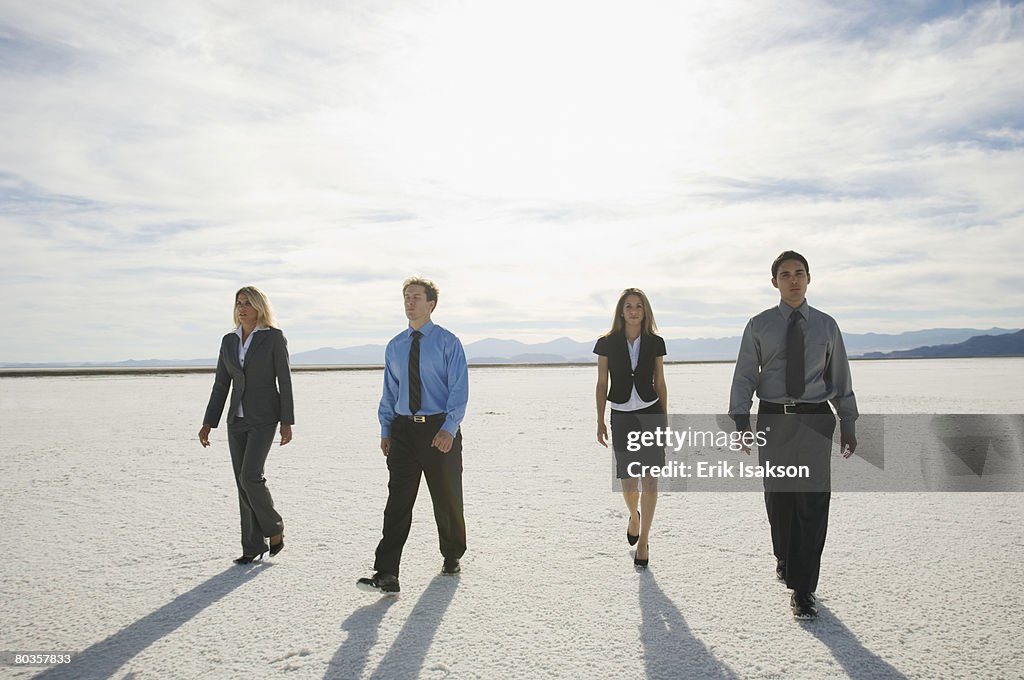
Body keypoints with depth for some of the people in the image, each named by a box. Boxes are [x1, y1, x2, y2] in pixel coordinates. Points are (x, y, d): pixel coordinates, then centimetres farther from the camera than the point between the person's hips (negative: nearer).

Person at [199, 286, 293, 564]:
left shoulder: (274, 337, -6)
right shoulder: (229, 341, 9)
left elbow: (284, 381, -8)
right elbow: (221, 385, 10)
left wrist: (287, 423, -11)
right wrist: (208, 424, 4)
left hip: (264, 418, -6)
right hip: (237, 419, 6)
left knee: (250, 476, -18)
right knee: (243, 481, 5)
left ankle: (274, 528, 7)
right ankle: (253, 546, 15)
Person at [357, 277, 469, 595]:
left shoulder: (448, 342, -3)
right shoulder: (394, 346, 11)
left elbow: (459, 390, -9)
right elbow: (389, 392, 14)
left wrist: (449, 429, -20)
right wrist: (385, 431, 4)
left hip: (440, 429, -3)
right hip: (403, 429, 3)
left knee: (447, 499, 11)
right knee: (397, 502, -4)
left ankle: (452, 557, 34)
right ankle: (386, 575, -6)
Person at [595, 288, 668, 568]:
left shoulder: (655, 342, 3)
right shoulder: (607, 343, 0)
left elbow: (660, 383, 9)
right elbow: (602, 384, 3)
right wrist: (600, 421, 1)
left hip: (651, 414, 1)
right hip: (622, 417, 0)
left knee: (650, 480, -3)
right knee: (629, 484, -1)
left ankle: (643, 541, 10)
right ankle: (634, 515, 35)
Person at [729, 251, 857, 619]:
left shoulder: (826, 325, 8)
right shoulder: (759, 325, 5)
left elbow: (841, 378, 11)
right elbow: (744, 377, 0)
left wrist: (848, 424, 8)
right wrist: (741, 423, -11)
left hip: (815, 420, 0)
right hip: (773, 419, 0)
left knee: (813, 503, -4)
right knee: (778, 499, 11)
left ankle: (803, 589, 5)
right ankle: (785, 557, 39)